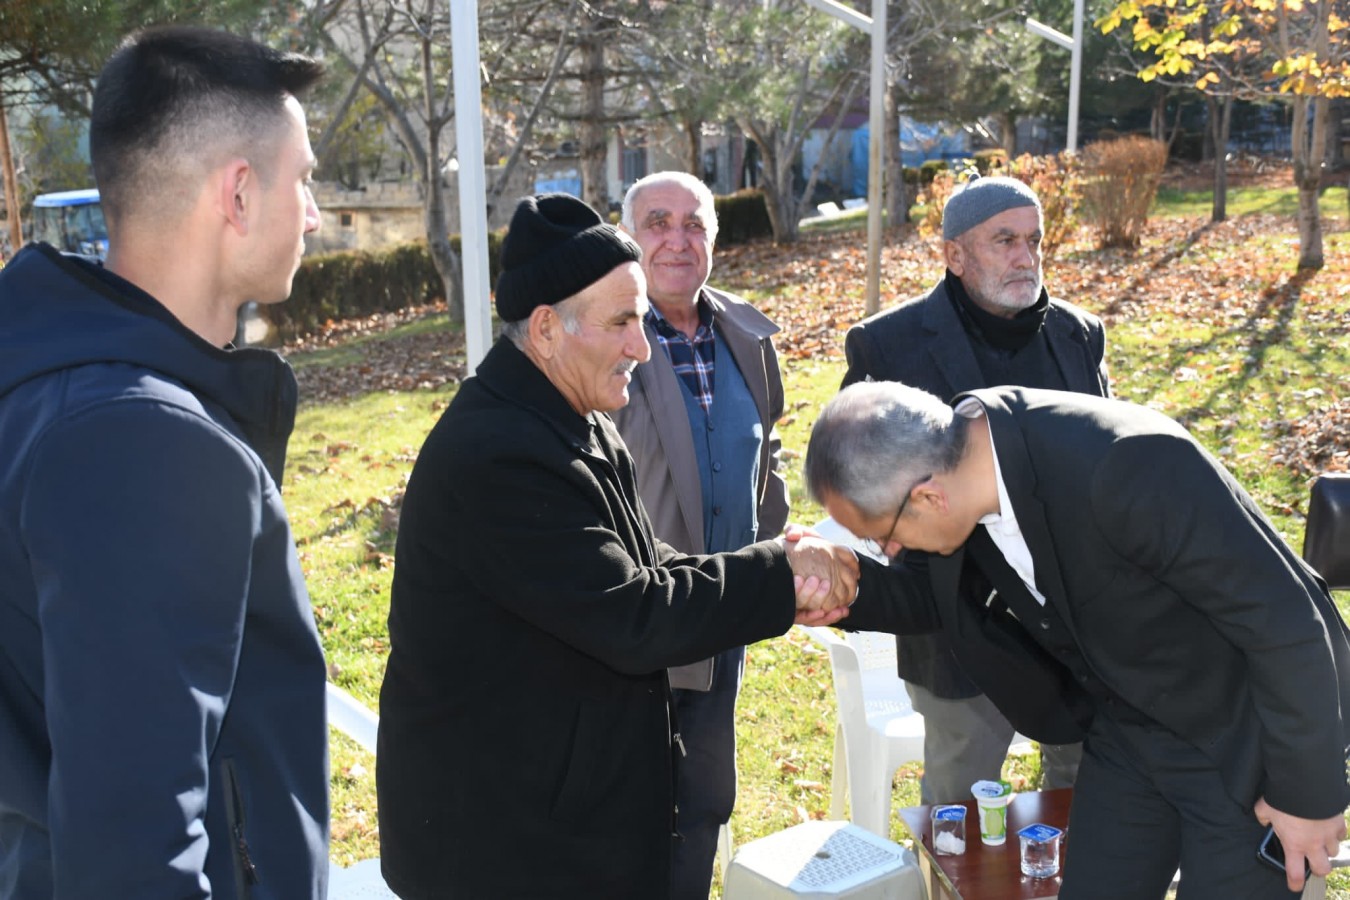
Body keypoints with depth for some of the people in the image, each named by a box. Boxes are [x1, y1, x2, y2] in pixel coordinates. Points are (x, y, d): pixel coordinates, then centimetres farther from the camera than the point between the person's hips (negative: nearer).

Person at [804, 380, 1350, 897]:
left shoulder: (1129, 466, -37)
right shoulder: (959, 451, -14)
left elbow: (1288, 623, -26)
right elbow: (951, 591, 5)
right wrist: (851, 590, -14)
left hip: (1245, 743, -6)